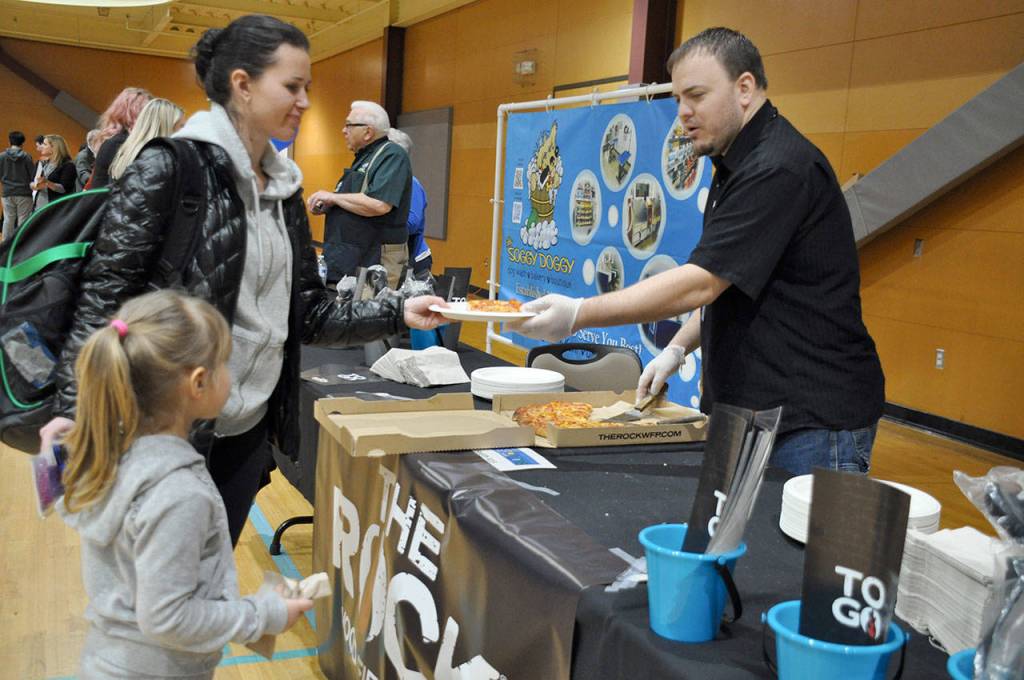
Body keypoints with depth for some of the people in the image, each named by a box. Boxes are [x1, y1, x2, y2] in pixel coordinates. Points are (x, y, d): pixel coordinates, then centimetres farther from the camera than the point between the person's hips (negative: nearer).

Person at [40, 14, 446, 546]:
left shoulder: (283, 187, 9)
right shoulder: (169, 169, -12)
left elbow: (309, 313, 9)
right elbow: (104, 297, -15)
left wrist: (397, 314, -1)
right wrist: (73, 406, -22)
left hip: (249, 429, 7)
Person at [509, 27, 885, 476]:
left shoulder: (779, 168, -19)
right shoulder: (737, 166, 15)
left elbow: (700, 284, -25)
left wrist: (580, 315, -25)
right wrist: (679, 347, 11)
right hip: (749, 409, 10)